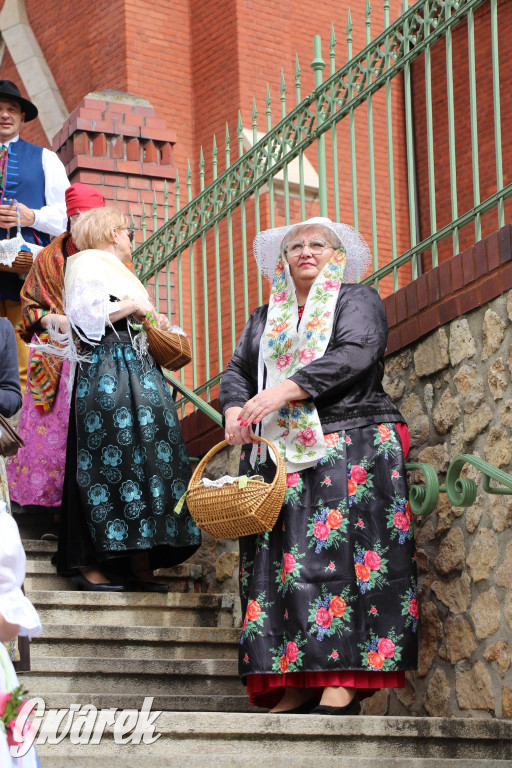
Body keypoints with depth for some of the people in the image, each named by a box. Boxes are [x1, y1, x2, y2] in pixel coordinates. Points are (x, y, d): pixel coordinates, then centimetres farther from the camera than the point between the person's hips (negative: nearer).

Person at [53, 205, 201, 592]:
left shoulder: (119, 271, 29)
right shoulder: (88, 265, 0)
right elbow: (86, 316, -15)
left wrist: (154, 324, 18)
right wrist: (132, 305, -10)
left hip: (139, 371, 9)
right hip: (105, 372, -9)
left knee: (147, 456, 0)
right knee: (108, 458, -14)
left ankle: (140, 562, -2)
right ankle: (89, 563, -15)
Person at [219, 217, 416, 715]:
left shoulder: (357, 301, 9)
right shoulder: (264, 318, 25)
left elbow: (353, 355, -9)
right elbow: (237, 372, 16)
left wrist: (285, 389, -19)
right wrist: (236, 409, -8)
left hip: (349, 445, -4)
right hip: (277, 457, 5)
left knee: (339, 550, -16)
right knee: (282, 560, -7)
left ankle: (343, 681, -21)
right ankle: (297, 683, -10)